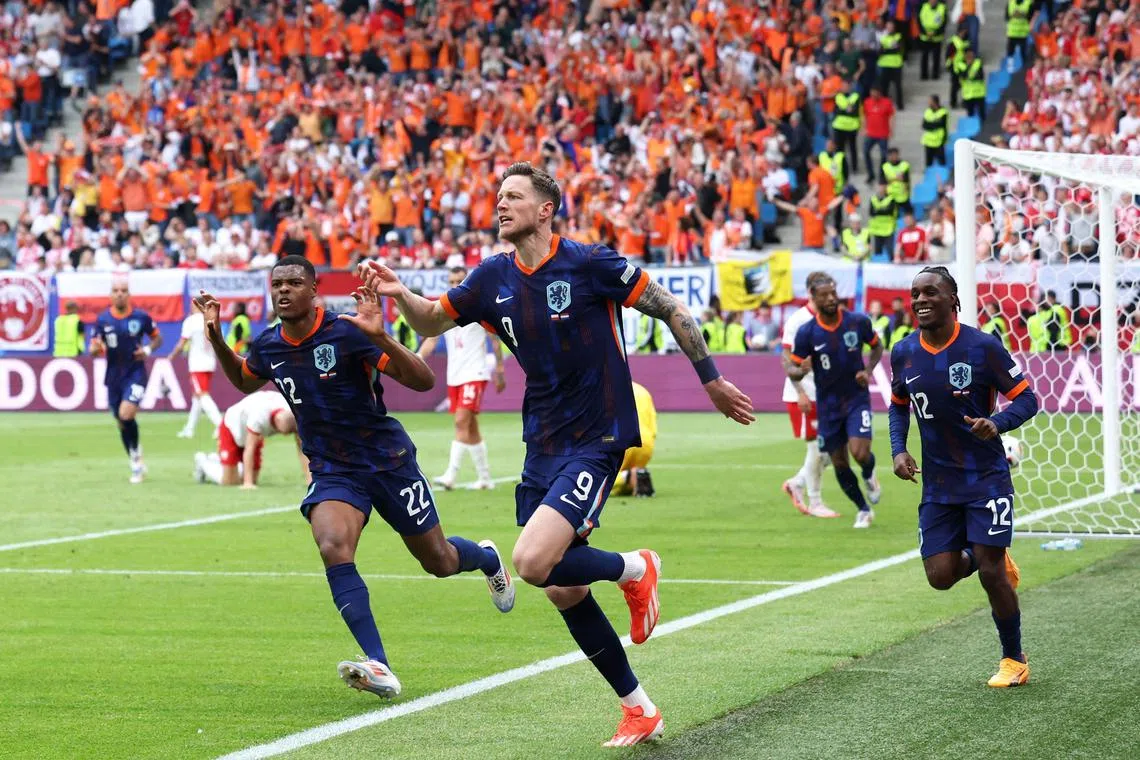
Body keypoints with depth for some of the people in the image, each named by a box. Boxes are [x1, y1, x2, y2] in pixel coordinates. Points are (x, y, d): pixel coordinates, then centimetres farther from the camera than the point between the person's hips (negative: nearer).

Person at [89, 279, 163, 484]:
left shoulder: (141, 317, -4)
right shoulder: (103, 320, 1)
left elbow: (157, 338, 10)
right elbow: (94, 350, 4)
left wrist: (148, 350, -10)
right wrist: (95, 348, -20)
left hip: (135, 373, -3)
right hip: (113, 376, 3)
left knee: (126, 415, -23)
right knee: (121, 423, 10)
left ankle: (136, 455, -2)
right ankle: (137, 466, 27)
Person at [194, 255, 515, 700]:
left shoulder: (347, 333, -20)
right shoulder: (268, 347, -3)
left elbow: (424, 382, -23)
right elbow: (244, 382, 22)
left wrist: (381, 339, -38)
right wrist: (216, 338, 4)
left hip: (388, 460, -3)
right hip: (331, 471, 3)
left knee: (439, 562, 11)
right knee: (333, 549, -27)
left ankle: (488, 559, 51)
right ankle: (379, 668, -30)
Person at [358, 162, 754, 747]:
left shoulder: (589, 264, -12)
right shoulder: (494, 278, 5)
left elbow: (671, 310, -6)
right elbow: (432, 321, 15)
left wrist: (712, 381, -3)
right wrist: (398, 292, -6)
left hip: (597, 441, -7)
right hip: (542, 448, 7)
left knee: (534, 563, -24)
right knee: (565, 593, 6)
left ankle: (633, 568, 6)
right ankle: (639, 710, 20)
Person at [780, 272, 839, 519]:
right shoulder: (798, 321, -11)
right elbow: (787, 359, -12)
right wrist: (800, 392, -18)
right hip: (803, 396, -7)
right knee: (816, 447, -3)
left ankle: (797, 484, 23)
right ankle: (815, 503, 10)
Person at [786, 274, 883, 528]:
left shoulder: (858, 322, -9)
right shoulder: (806, 333, -12)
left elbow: (877, 346, 10)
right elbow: (792, 369, -5)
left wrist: (868, 371, -8)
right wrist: (801, 371, -29)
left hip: (857, 399, -1)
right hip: (828, 405, 1)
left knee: (860, 452, -20)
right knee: (839, 463, 6)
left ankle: (870, 476, 17)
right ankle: (864, 510, 27)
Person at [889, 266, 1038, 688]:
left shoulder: (982, 347, -14)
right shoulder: (903, 353, 0)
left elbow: (1026, 398, -10)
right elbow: (898, 405, 18)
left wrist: (997, 424, -30)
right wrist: (898, 450, 1)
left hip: (986, 477, -4)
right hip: (937, 483, 4)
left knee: (991, 572, -8)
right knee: (940, 575, -3)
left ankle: (1014, 660, 13)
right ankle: (986, 556, 32)